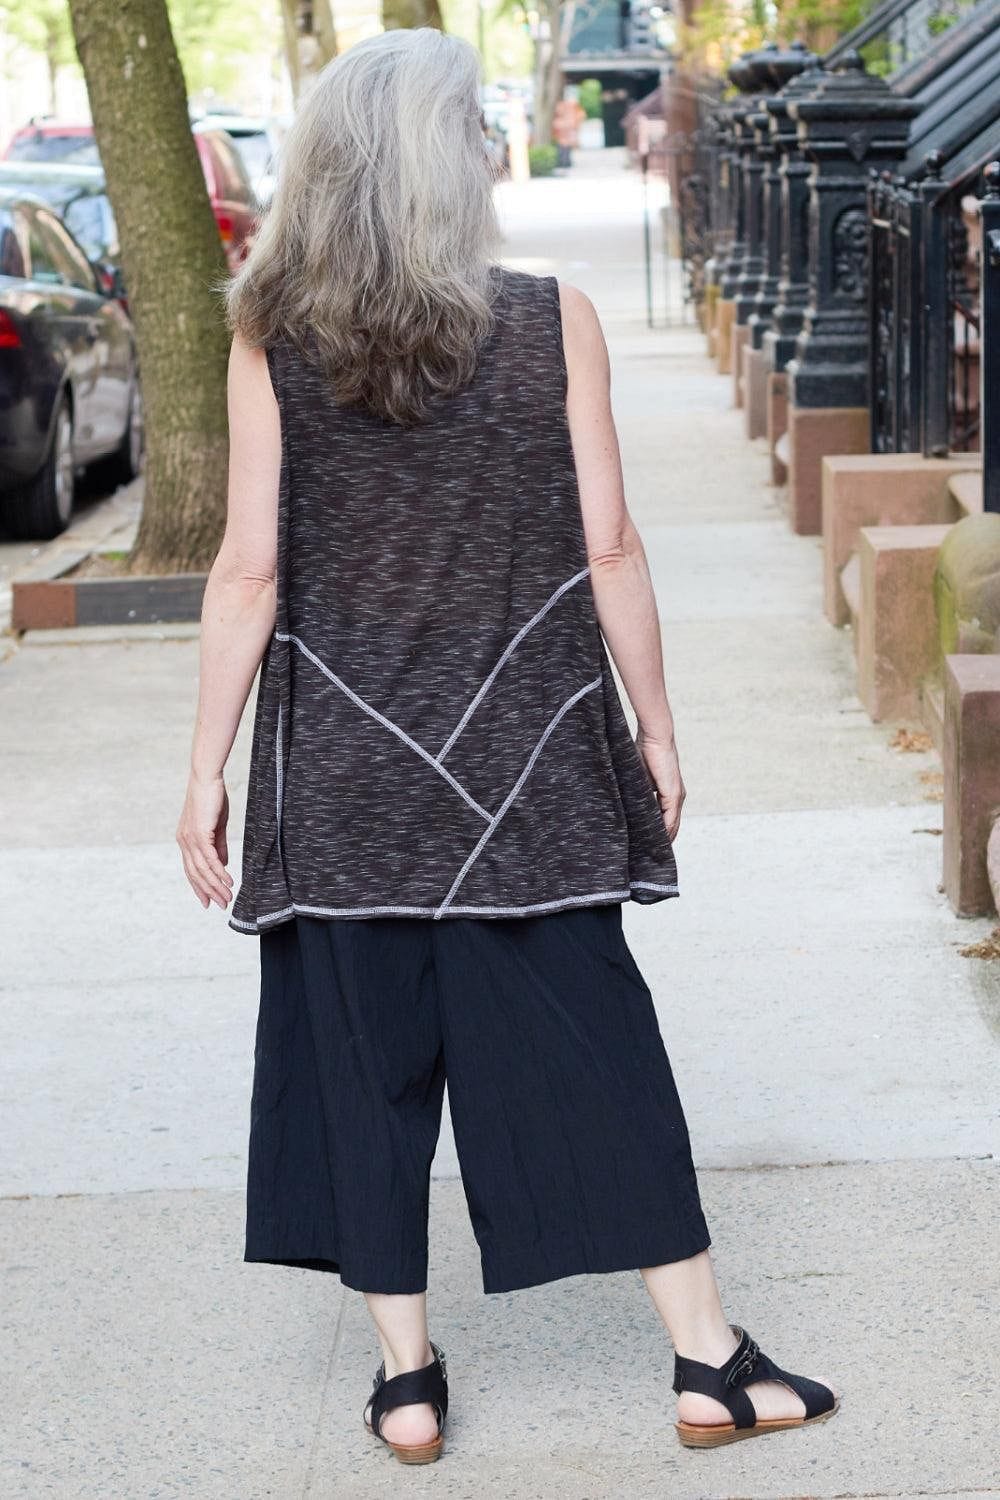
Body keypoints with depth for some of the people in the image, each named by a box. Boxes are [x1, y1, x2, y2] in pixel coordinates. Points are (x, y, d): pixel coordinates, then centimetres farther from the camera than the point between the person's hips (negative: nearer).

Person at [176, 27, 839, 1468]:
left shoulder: (273, 341, -6)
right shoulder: (554, 322, -7)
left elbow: (250, 574, -6)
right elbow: (608, 553, -4)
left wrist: (207, 771, 1)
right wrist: (657, 728, 7)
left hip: (341, 767, 1)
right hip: (527, 755, 0)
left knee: (362, 1054, 10)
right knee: (592, 1043, 7)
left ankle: (406, 1379, 16)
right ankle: (709, 1363, 13)